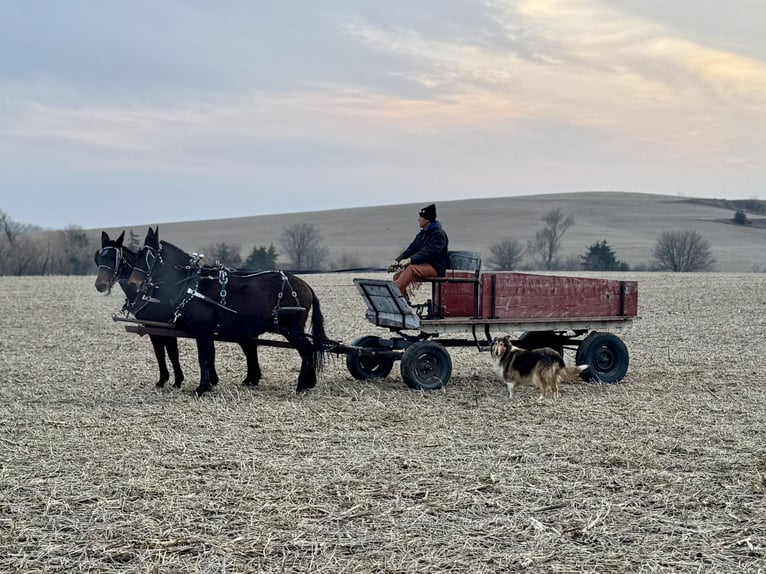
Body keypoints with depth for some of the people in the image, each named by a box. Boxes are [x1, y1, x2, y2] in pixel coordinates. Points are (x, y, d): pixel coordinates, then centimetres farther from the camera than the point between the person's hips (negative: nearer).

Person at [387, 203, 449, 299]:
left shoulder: (438, 233, -9)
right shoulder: (422, 234, 19)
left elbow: (429, 252, -22)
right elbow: (411, 249, 14)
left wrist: (410, 260, -33)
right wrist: (397, 260, -4)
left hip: (435, 267, -9)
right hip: (423, 265, 9)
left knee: (411, 268, -35)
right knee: (398, 275, -11)